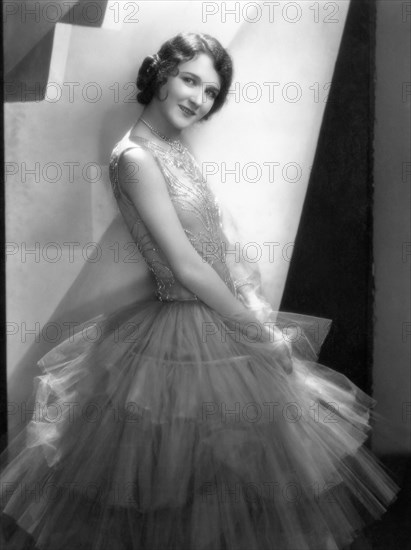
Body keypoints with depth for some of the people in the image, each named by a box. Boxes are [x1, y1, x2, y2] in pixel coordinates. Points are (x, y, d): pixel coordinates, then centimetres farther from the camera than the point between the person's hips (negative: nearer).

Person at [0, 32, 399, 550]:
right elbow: (187, 268, -23)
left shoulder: (174, 144, 6)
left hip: (221, 312, 9)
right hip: (188, 331, -9)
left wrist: (246, 283, 3)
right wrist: (260, 331, -14)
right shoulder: (136, 158, -22)